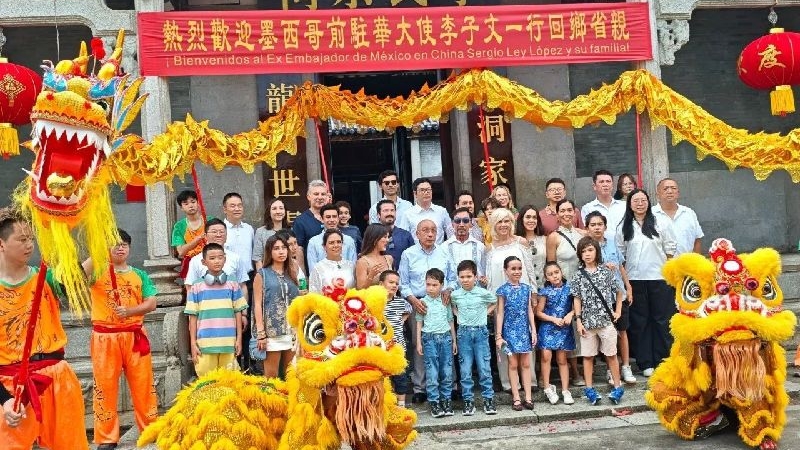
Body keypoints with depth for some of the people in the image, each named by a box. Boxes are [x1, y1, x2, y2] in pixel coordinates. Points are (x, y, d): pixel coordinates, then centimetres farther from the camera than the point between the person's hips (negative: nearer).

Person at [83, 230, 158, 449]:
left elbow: (151, 303, 1)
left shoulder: (139, 275, 9)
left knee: (143, 384, 6)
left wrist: (129, 311, -14)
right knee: (105, 386, 3)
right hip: (105, 337, -2)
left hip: (135, 336, 2)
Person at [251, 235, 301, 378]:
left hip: (292, 331, 4)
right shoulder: (262, 274, 2)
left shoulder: (291, 274, 15)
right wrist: (260, 333, -11)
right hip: (271, 330, -4)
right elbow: (258, 305, -3)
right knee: (271, 376, -3)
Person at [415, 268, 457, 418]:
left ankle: (446, 399, 13)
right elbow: (419, 323, 6)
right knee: (432, 372, -3)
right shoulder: (422, 302, 3)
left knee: (447, 371, 3)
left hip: (445, 337, 2)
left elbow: (451, 321, 13)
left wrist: (454, 341, 12)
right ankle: (434, 402, 3)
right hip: (429, 338, -2)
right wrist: (419, 342, 2)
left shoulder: (446, 301, 7)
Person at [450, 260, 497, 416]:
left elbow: (495, 302, 14)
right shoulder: (455, 295, 1)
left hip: (480, 332, -1)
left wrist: (486, 313, 3)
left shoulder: (483, 293, -4)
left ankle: (488, 399, 10)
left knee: (484, 368, 1)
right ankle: (468, 400, 11)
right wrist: (458, 315, 5)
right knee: (465, 370, 3)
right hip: (463, 333, 1)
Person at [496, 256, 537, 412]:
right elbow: (500, 314, -3)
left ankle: (528, 397, 12)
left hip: (524, 330, 3)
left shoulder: (527, 288, 4)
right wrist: (499, 335, -6)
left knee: (526, 364, 6)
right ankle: (516, 398, 9)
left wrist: (533, 331, 4)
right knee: (513, 364, 3)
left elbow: (530, 311, 7)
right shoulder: (503, 290, -5)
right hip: (510, 330, -3)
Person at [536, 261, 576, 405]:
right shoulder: (545, 291, -4)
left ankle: (565, 390, 14)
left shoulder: (569, 287, -1)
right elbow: (539, 312, -1)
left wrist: (570, 314, -14)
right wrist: (554, 319, -11)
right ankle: (548, 388, 0)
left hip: (564, 328, 1)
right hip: (548, 327, -1)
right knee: (546, 356, -13)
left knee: (562, 359, 6)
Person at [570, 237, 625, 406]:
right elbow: (577, 299, 1)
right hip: (588, 322, 1)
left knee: (611, 354, 6)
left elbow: (618, 291, 10)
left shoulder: (606, 272, 1)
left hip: (606, 320, 0)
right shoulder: (578, 276, 1)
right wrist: (579, 320, -4)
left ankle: (617, 387, 17)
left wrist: (618, 311, 4)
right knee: (588, 356, 7)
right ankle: (589, 389, 16)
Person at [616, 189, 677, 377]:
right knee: (639, 322, 5)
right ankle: (645, 363, 13)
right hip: (635, 280, 1)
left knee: (662, 319, 3)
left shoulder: (660, 224, 3)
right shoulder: (623, 228, 5)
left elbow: (670, 249, 5)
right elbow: (619, 254, 7)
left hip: (660, 278, -1)